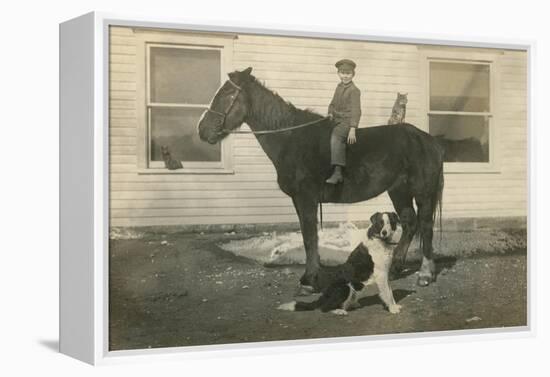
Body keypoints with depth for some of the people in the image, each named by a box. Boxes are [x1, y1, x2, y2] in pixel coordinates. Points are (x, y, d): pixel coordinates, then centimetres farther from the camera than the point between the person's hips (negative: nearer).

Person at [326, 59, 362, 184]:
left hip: (347, 122, -9)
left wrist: (352, 129, -22)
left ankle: (337, 172, -37)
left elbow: (355, 110, -15)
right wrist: (330, 113, 3)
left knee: (335, 136, -30)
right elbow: (333, 104, 24)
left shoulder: (354, 90, -9)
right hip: (337, 121, 9)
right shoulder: (339, 87, 14)